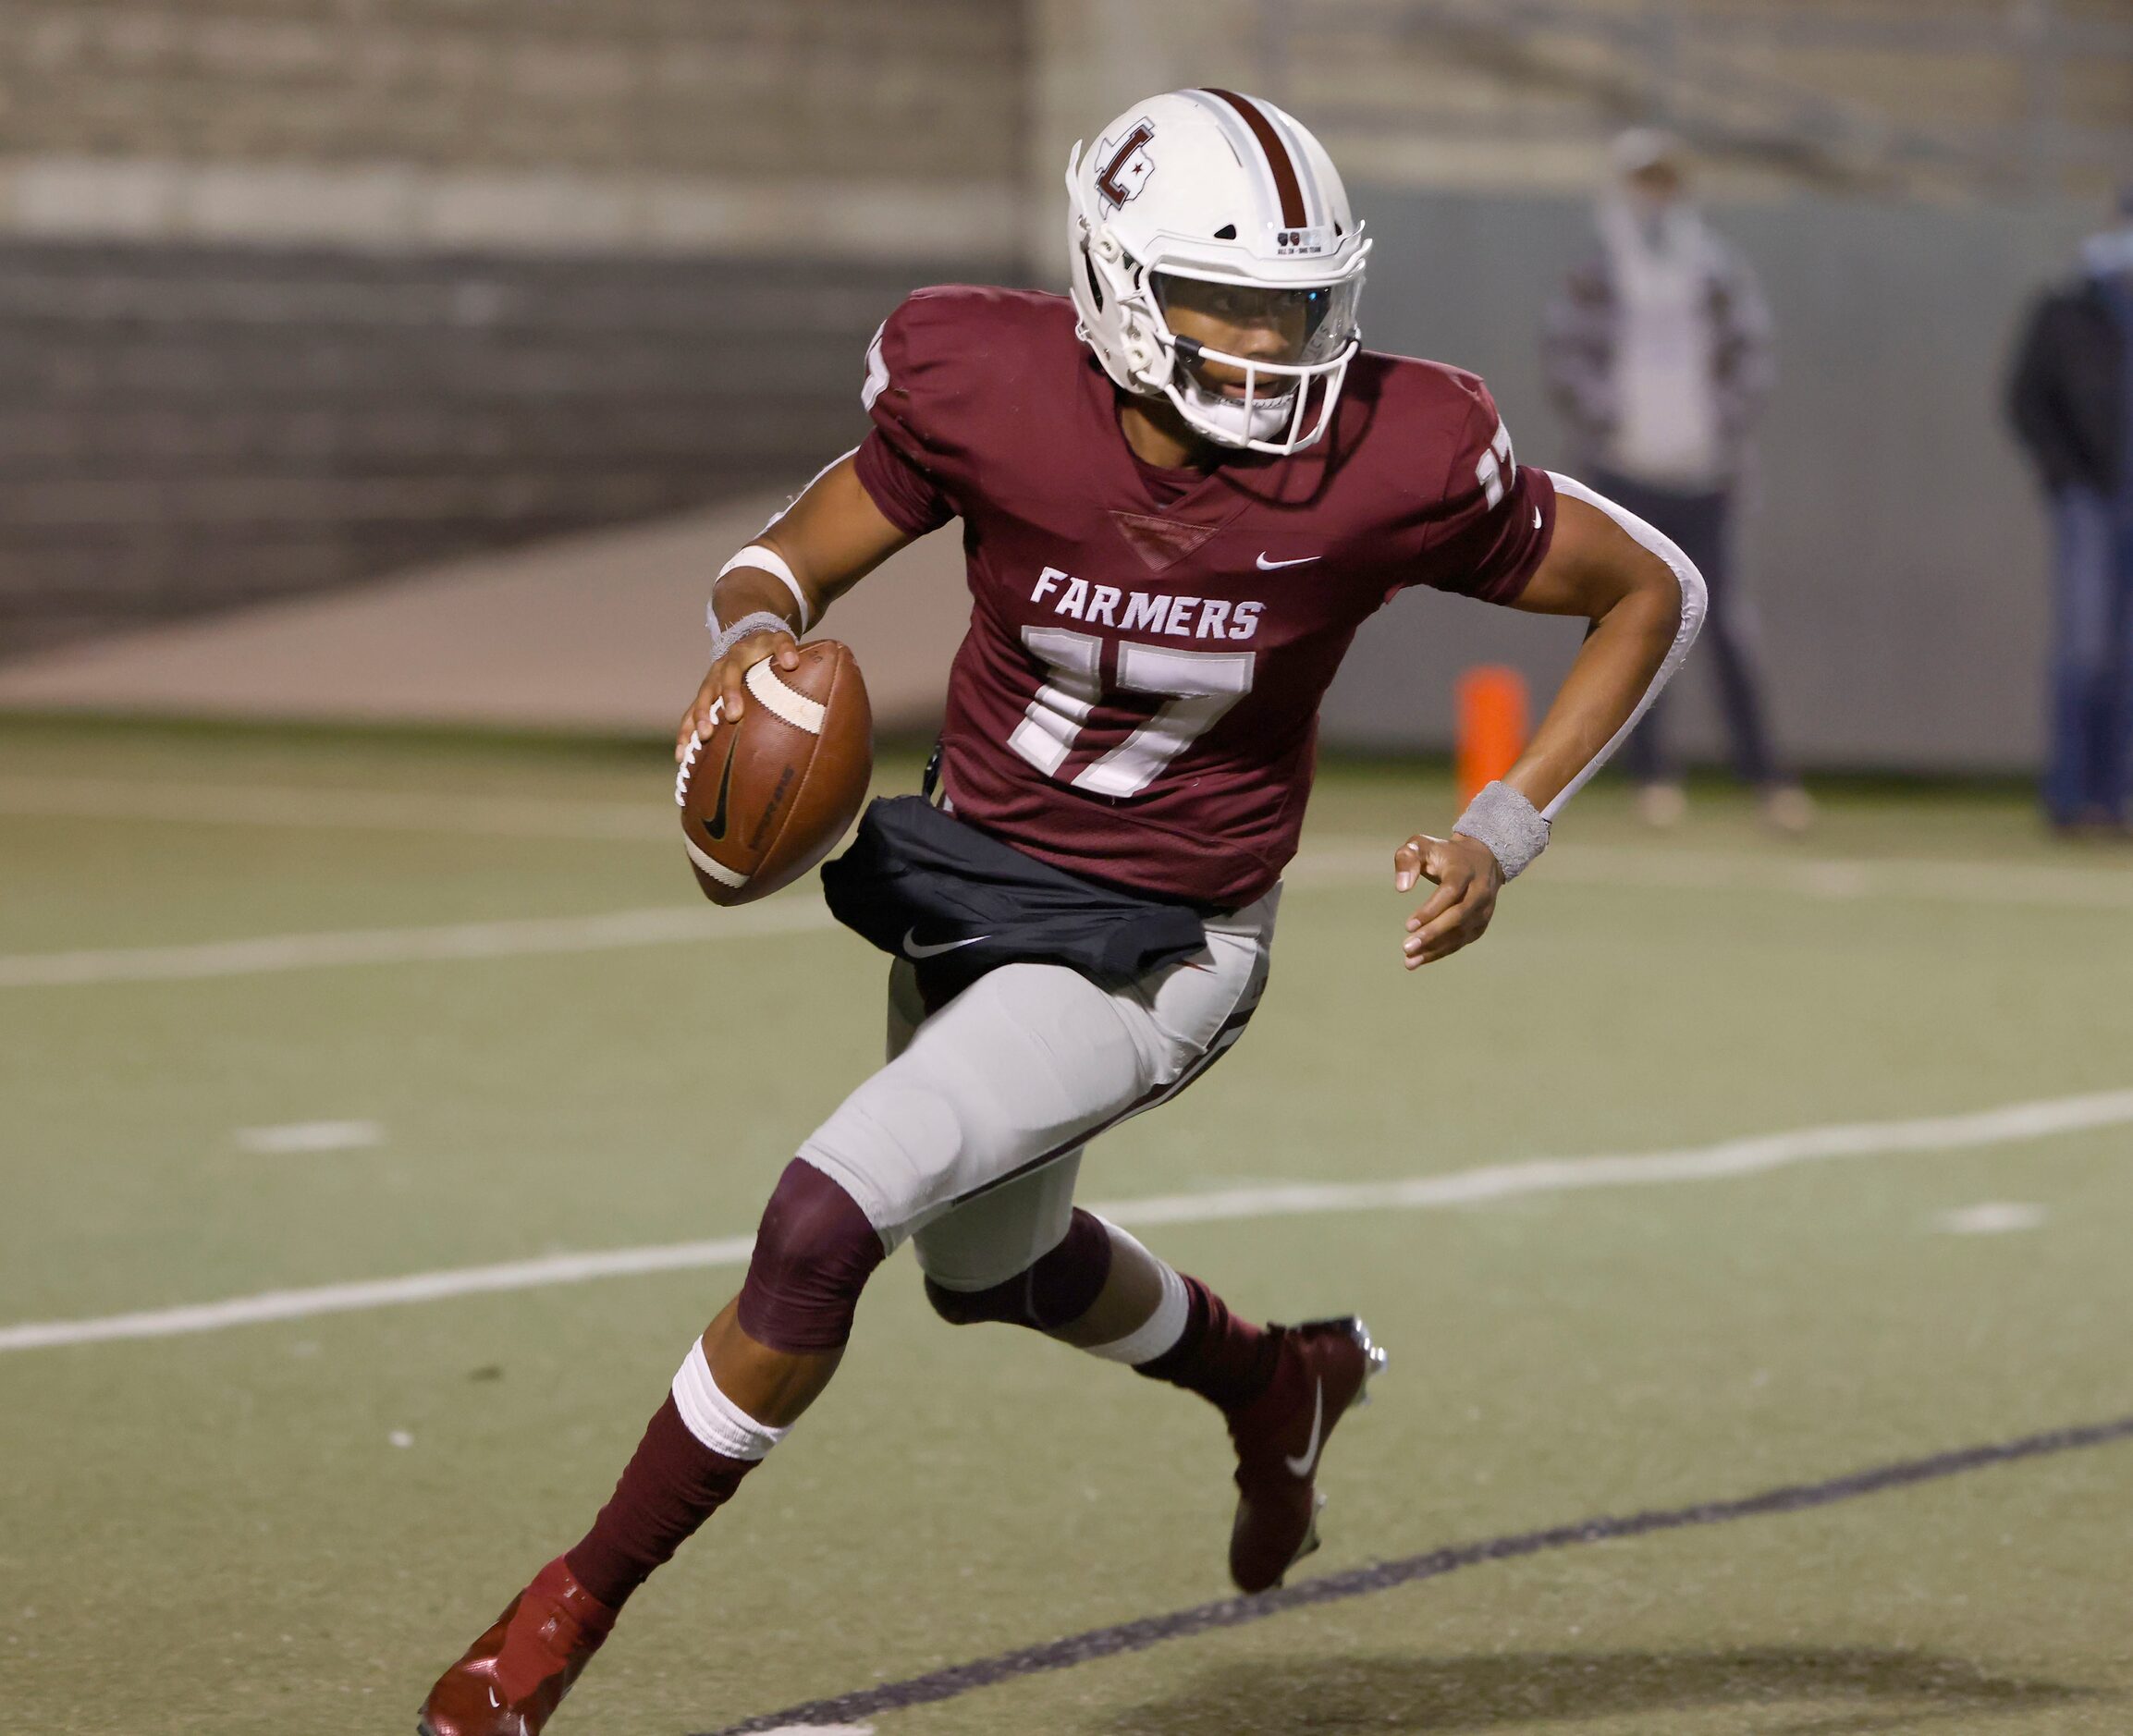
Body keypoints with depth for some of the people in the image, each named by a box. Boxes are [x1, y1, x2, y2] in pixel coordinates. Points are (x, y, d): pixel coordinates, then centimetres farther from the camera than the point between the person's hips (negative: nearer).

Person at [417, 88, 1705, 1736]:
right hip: (969, 870, 5)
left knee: (830, 1214, -19)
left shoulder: (1388, 461, -25)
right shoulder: (990, 392, -20)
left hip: (1157, 948, -5)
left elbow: (1654, 592, -10)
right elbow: (793, 558, -4)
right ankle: (1279, 1386, 58)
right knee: (992, 1262, 27)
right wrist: (755, 641, -29)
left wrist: (1503, 839, -16)